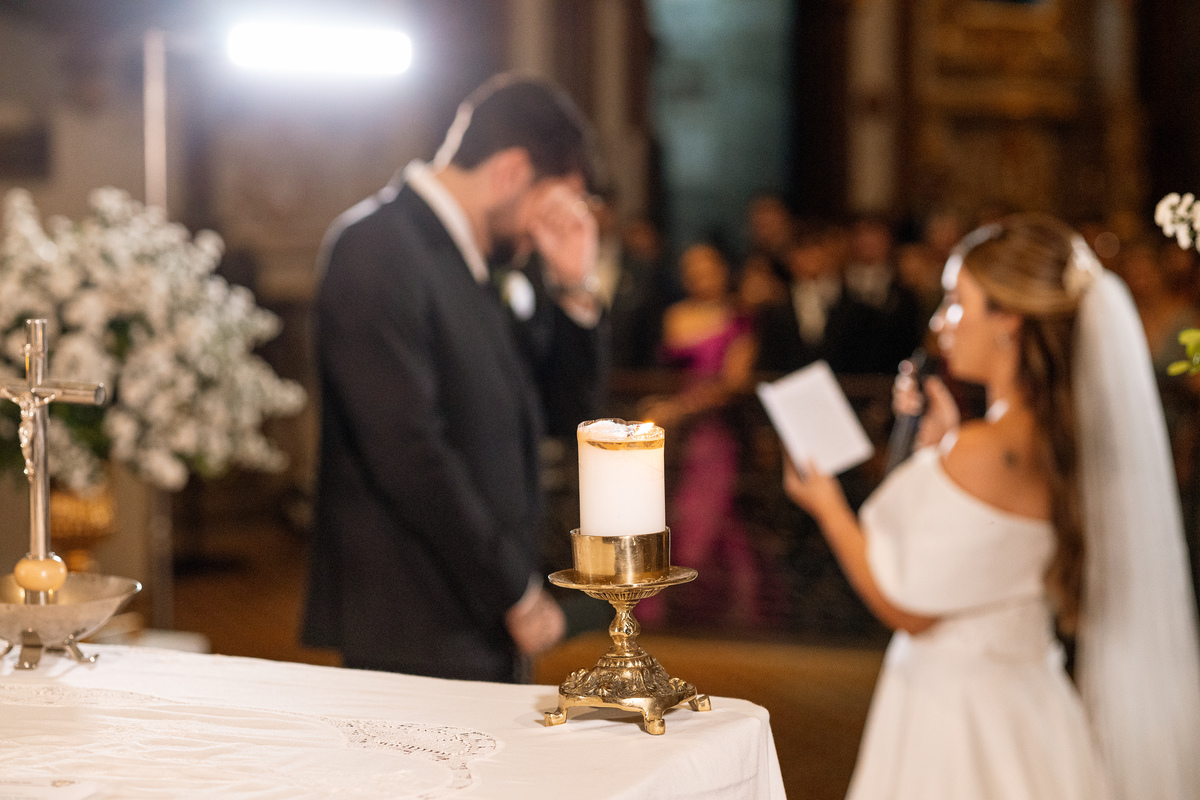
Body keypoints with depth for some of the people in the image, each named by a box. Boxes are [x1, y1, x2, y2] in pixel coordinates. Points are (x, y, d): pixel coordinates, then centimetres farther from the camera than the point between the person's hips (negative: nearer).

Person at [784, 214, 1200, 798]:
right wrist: (944, 446, 13)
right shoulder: (1057, 439, 2)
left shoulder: (981, 453, -24)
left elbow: (912, 609, -15)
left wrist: (829, 508, -2)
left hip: (959, 716, -9)